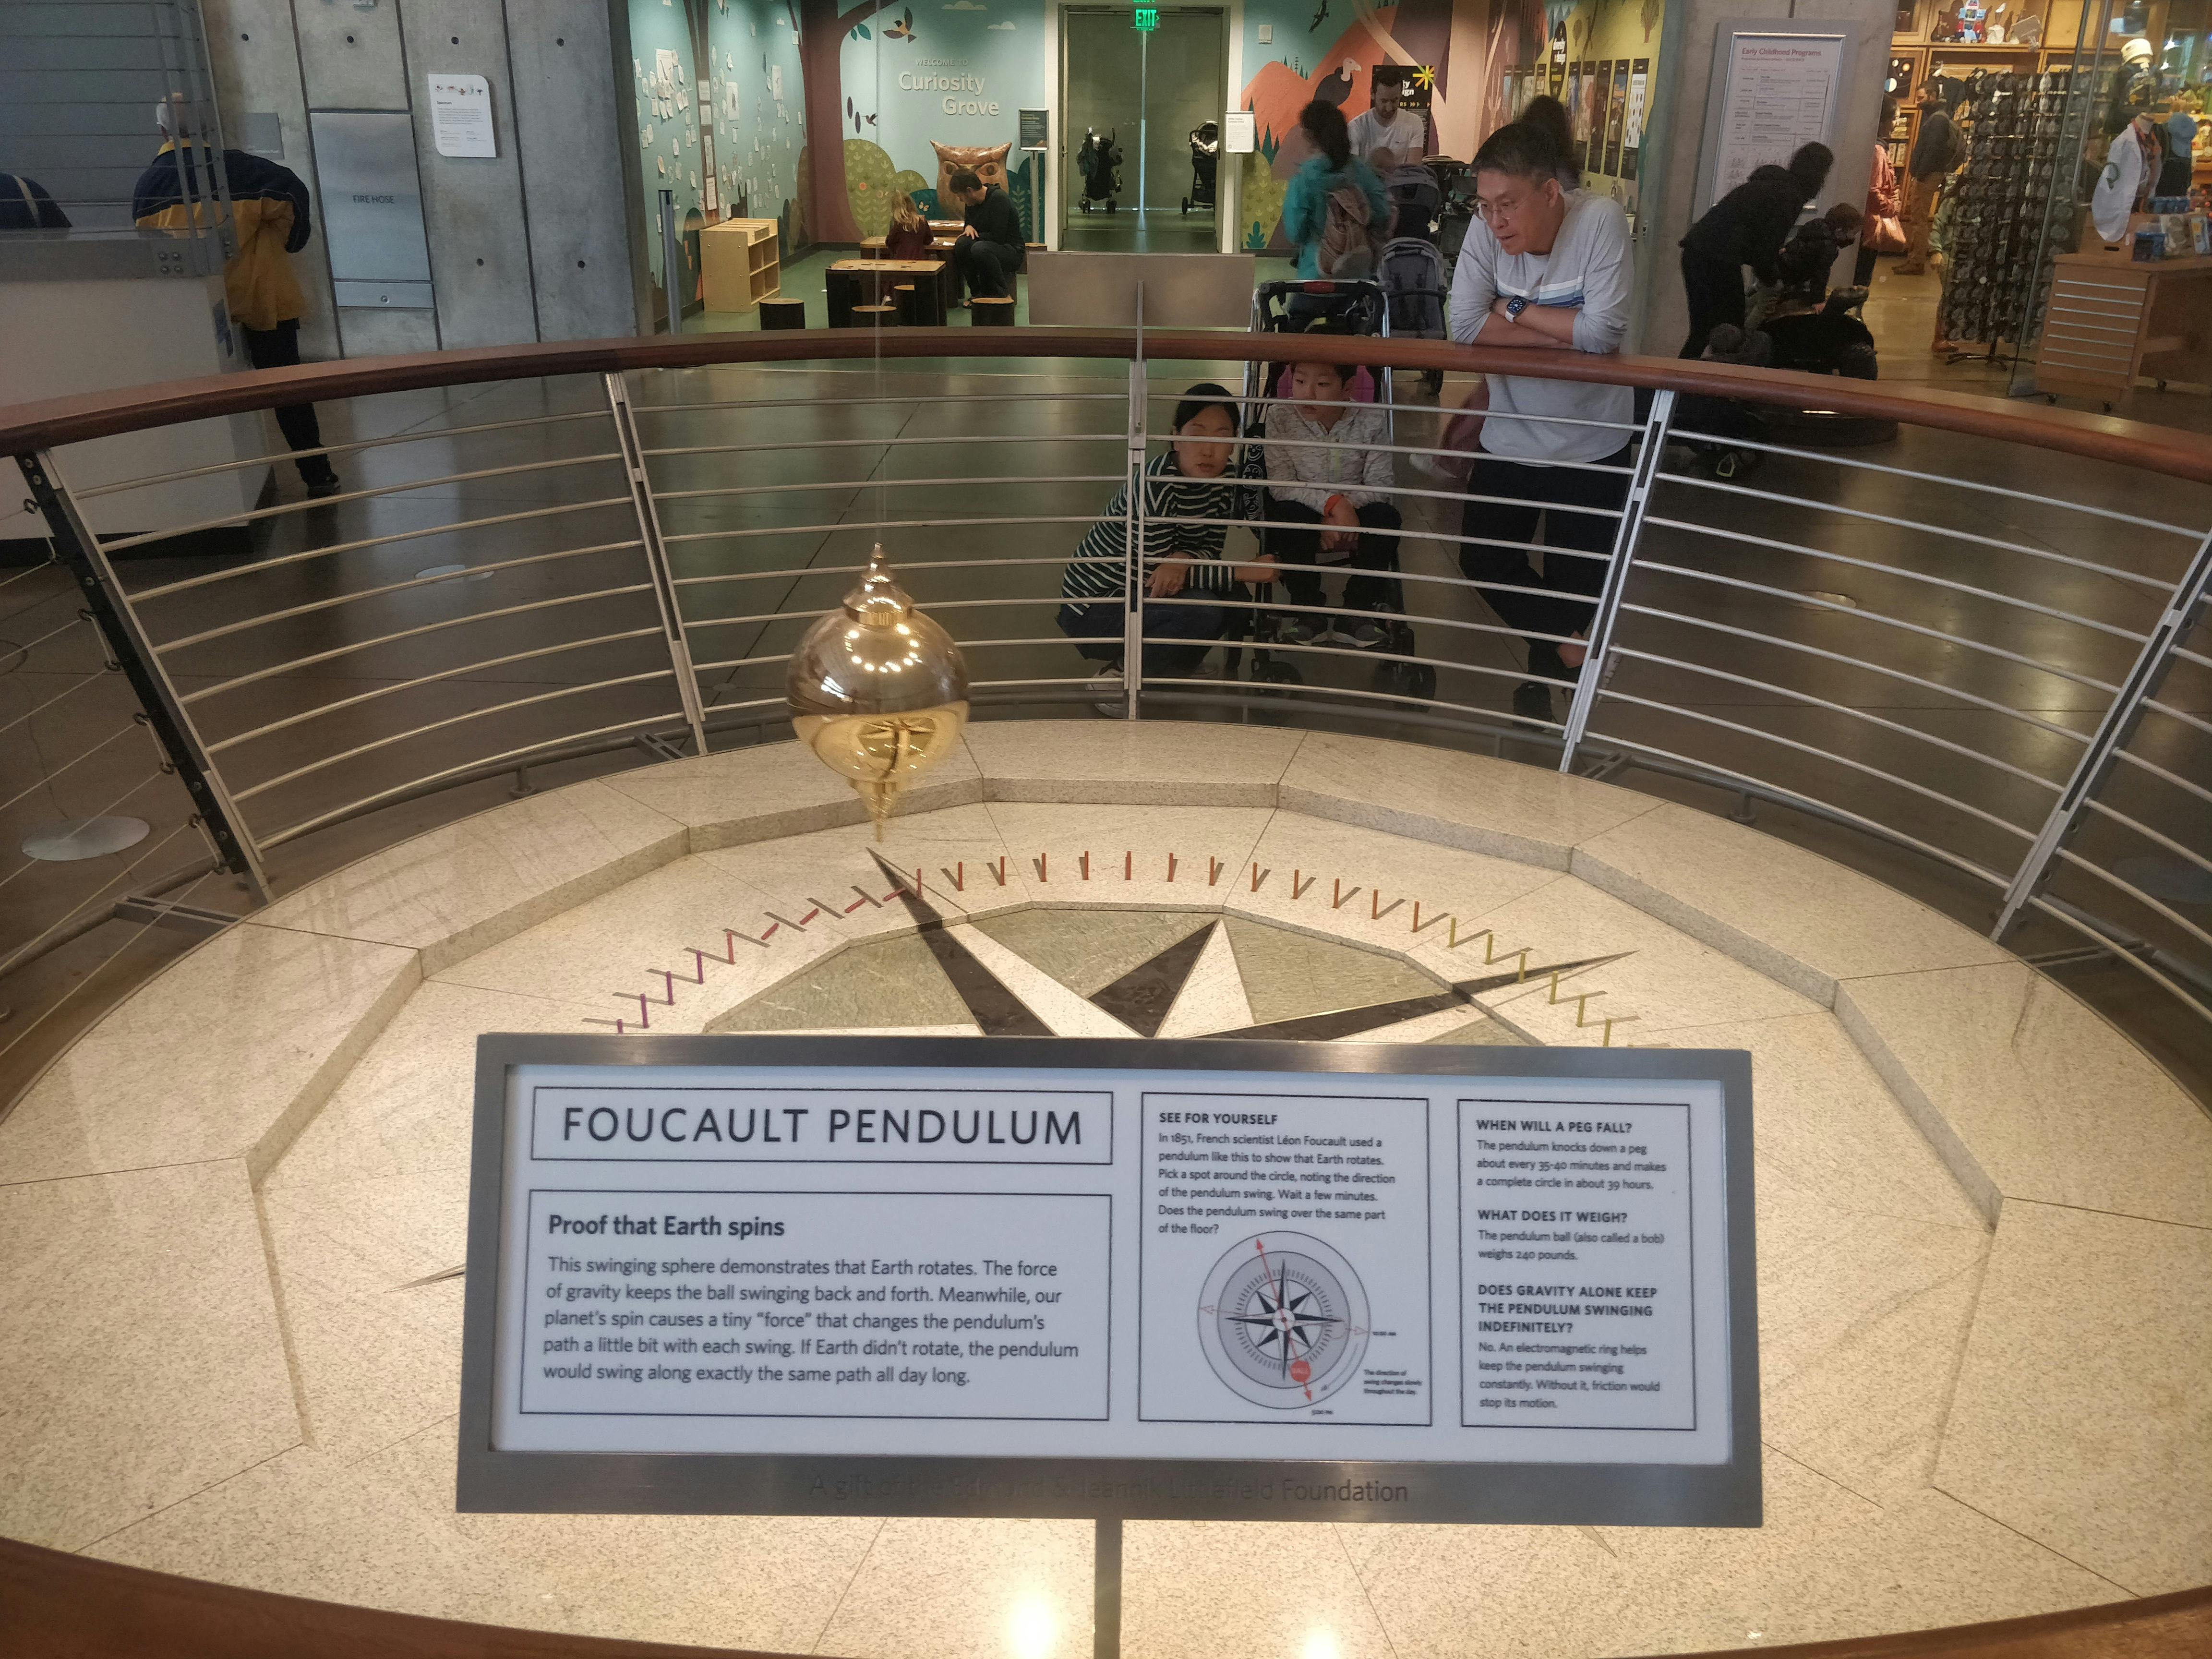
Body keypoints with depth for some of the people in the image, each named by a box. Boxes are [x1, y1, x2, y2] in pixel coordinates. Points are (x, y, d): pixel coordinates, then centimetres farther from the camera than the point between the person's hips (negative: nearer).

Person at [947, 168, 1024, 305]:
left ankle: (1004, 295, -21)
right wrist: (968, 227, -2)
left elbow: (998, 237, -23)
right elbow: (970, 223, 24)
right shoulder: (972, 203, 7)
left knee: (980, 249, -37)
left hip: (1012, 251, -7)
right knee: (962, 244, -22)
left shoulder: (999, 199, -18)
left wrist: (975, 236, -10)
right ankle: (979, 294, -12)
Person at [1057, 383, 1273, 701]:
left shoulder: (1222, 481, -3)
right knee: (1202, 611, -26)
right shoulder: (1155, 483, -26)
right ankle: (1117, 684, -8)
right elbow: (1154, 571, -24)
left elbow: (1210, 549, -1)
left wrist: (1182, 560, -27)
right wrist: (1243, 572, -25)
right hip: (1091, 610, -8)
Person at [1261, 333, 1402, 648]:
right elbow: (1280, 485, -17)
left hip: (1354, 517, 1)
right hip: (1304, 520, -1)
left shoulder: (1372, 420, -12)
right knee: (1289, 514, -33)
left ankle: (1361, 607, -6)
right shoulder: (1280, 416, -14)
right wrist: (1332, 502, -30)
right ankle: (1307, 608, -11)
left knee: (1386, 517, -29)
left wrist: (1345, 507, -27)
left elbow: (1380, 484, -11)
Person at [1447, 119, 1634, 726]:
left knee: (1576, 583, 7)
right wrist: (1566, 330, -23)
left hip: (1590, 447, -3)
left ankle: (1546, 661, 38)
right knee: (1482, 561, 6)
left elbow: (1602, 334, -29)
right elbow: (1465, 326, -21)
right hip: (1508, 440, 4)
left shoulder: (1601, 220, -20)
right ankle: (1569, 647, 28)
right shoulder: (1488, 231, -10)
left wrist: (1514, 310, -19)